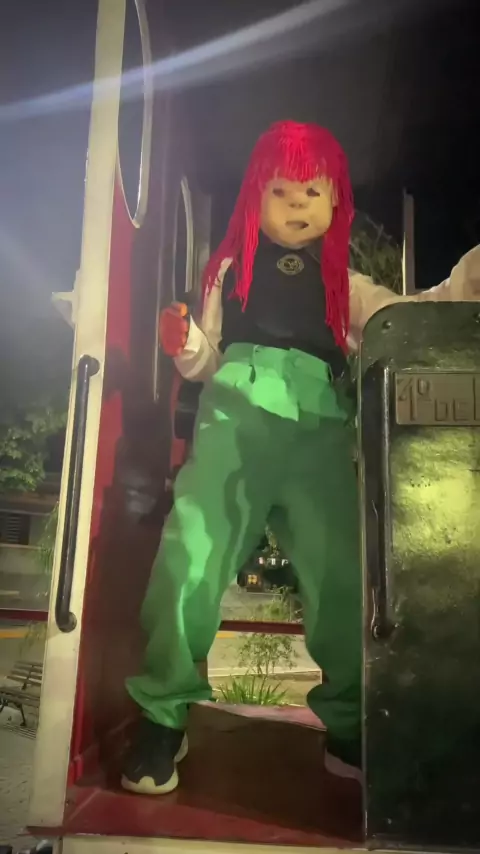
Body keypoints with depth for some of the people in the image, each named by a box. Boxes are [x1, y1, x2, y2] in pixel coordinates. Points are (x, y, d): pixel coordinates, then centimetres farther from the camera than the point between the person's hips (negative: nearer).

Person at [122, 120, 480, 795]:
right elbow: (210, 361, 19)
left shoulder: (347, 286, 23)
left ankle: (348, 729, 13)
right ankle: (162, 718, 2)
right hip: (236, 417, -1)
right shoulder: (231, 268, 20)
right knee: (191, 556, -15)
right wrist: (184, 347, -3)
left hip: (320, 431, 1)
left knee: (343, 575, -6)